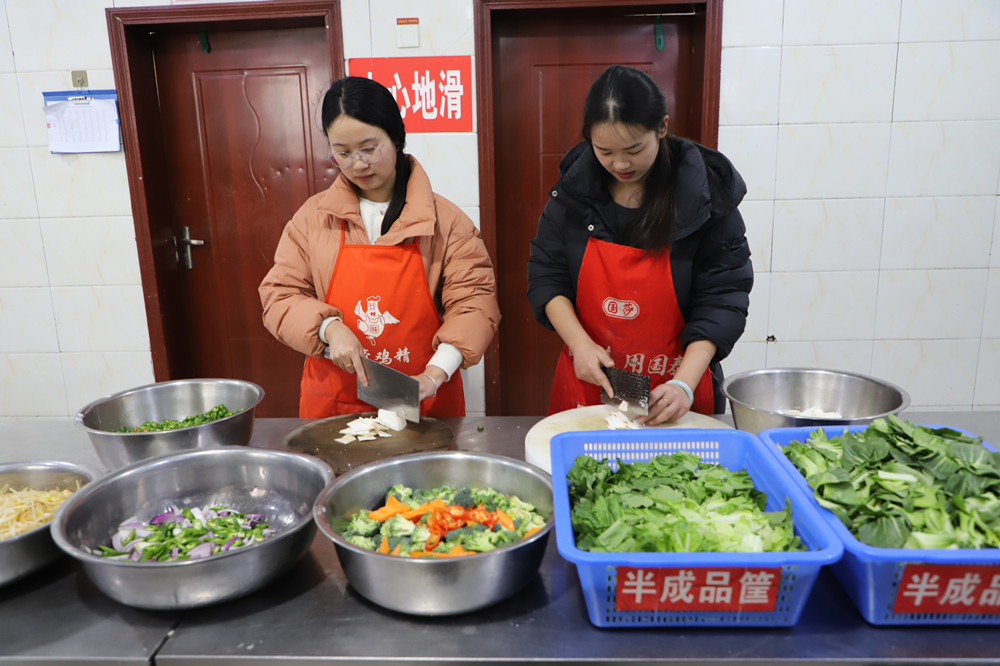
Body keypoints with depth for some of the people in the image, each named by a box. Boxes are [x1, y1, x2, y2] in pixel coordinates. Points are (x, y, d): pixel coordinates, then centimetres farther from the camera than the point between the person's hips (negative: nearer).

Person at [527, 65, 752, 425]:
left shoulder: (706, 194, -11)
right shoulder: (574, 186, -4)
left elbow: (722, 299, -12)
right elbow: (546, 276, 0)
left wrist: (684, 384, -23)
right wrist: (580, 343, -15)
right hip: (587, 381, 2)